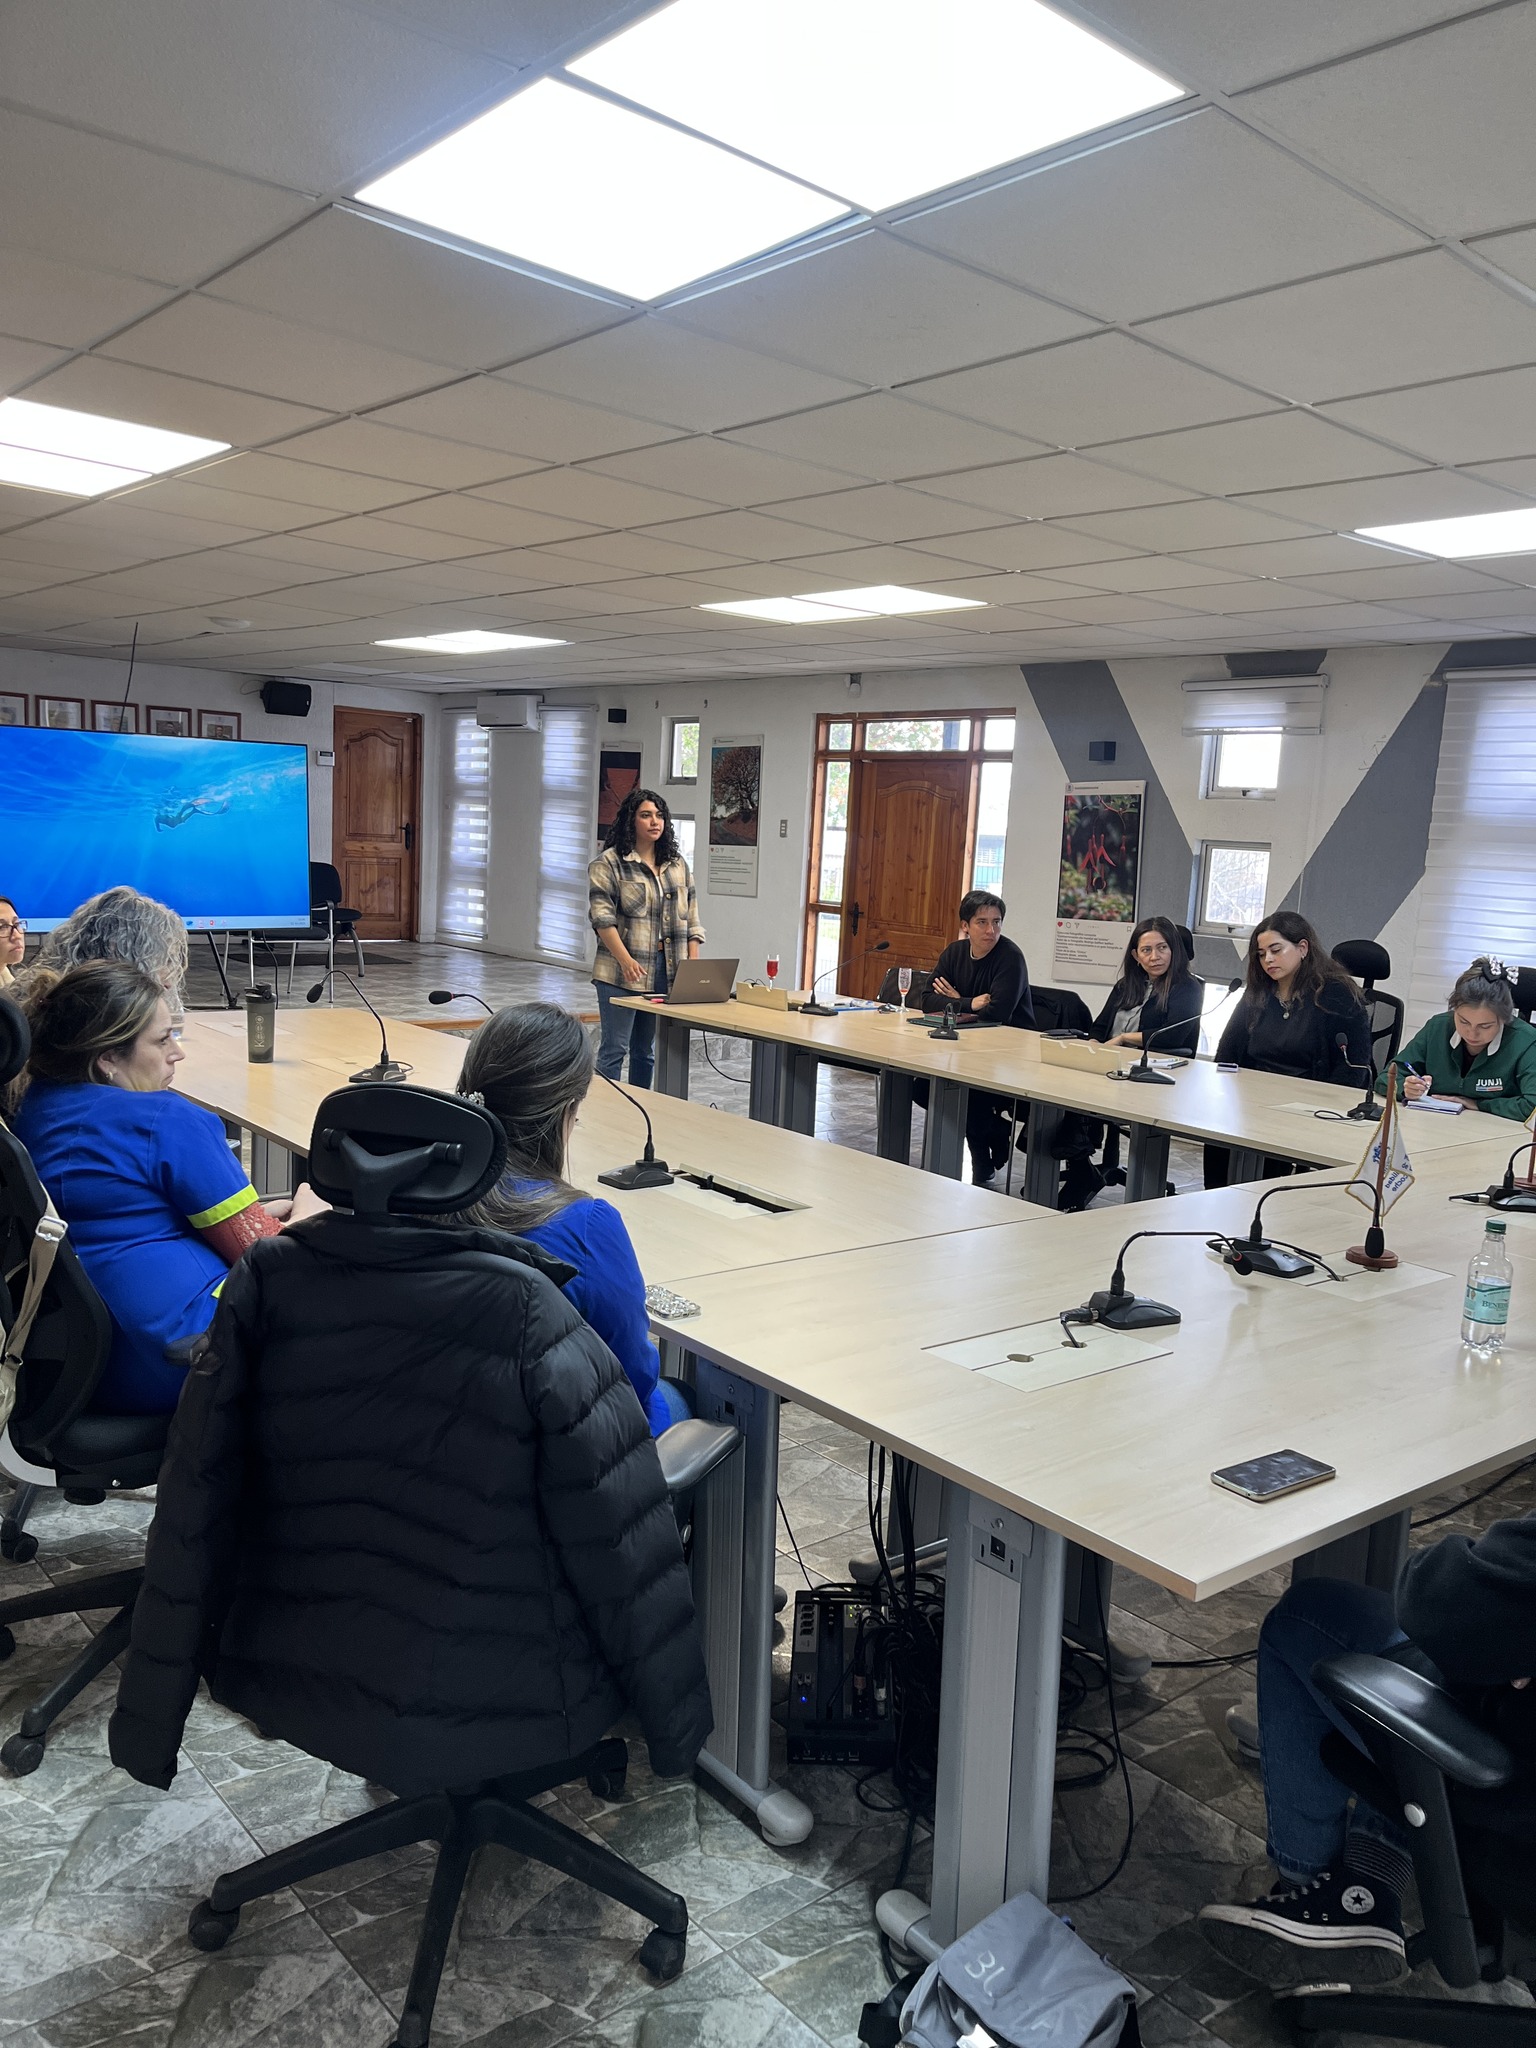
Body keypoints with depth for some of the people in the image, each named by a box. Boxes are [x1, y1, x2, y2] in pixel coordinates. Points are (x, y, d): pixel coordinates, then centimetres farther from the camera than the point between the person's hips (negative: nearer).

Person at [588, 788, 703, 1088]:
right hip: (622, 975, -5)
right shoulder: (608, 863, -4)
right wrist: (626, 960, -23)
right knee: (614, 1049, -2)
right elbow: (602, 917, -12)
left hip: (666, 974, 5)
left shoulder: (678, 865, 14)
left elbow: (691, 919, 13)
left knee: (646, 1051, 13)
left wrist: (693, 965, 4)